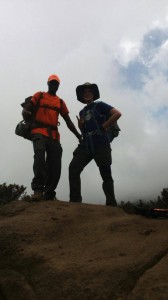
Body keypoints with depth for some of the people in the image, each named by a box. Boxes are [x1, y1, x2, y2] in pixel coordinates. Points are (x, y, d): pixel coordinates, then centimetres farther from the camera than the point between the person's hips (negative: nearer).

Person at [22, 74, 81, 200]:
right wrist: (27, 114, -20)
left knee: (55, 165, -5)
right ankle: (38, 189, -34)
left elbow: (68, 121, 19)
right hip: (39, 132, -4)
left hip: (54, 135, 4)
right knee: (40, 155, -32)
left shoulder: (60, 102, 23)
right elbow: (25, 110, 6)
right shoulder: (39, 95, 15)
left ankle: (48, 194, 2)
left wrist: (78, 135, 8)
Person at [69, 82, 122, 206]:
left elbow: (117, 113, -7)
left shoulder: (100, 105, 6)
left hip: (101, 145, -5)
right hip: (86, 145, 5)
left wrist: (104, 126, -7)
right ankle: (75, 200, -13)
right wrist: (80, 125, 6)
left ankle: (111, 204, 5)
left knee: (106, 174, -2)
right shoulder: (82, 112, 22)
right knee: (73, 168, -13)